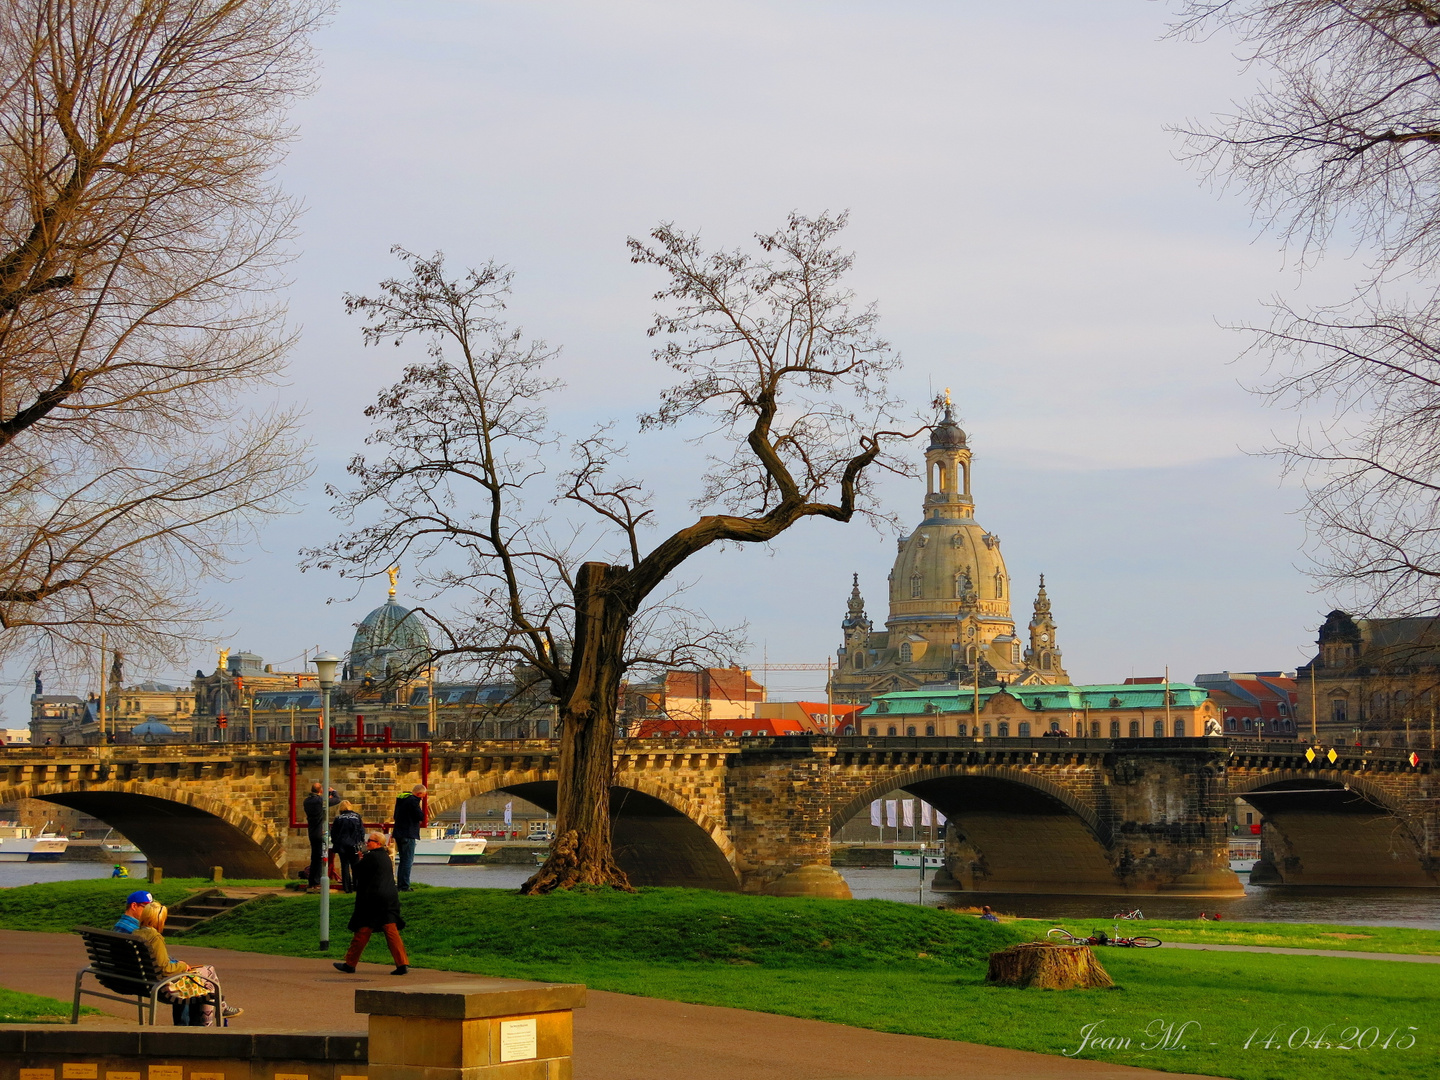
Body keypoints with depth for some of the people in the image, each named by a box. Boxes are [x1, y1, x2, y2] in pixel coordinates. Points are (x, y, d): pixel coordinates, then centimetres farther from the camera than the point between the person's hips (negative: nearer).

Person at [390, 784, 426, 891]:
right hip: (408, 835, -9)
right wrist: (420, 806, -3)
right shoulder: (413, 801, -14)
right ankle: (404, 885, -10)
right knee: (408, 861, -7)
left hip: (399, 834, 9)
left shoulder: (401, 799, 15)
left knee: (403, 860, 16)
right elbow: (421, 817, -18)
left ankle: (400, 884, 18)